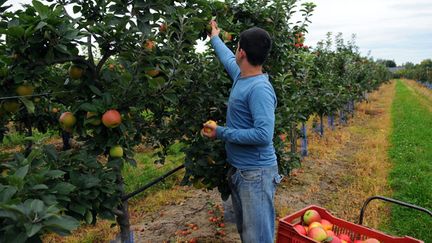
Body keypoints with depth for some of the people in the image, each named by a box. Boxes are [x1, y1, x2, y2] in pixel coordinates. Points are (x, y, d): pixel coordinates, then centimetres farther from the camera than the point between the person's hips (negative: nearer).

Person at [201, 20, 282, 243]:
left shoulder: (260, 89, -23)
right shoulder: (241, 75, 4)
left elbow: (263, 135, -28)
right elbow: (227, 59, 26)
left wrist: (222, 133, -21)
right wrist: (214, 38, 41)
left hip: (256, 173, -9)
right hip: (239, 169, 9)